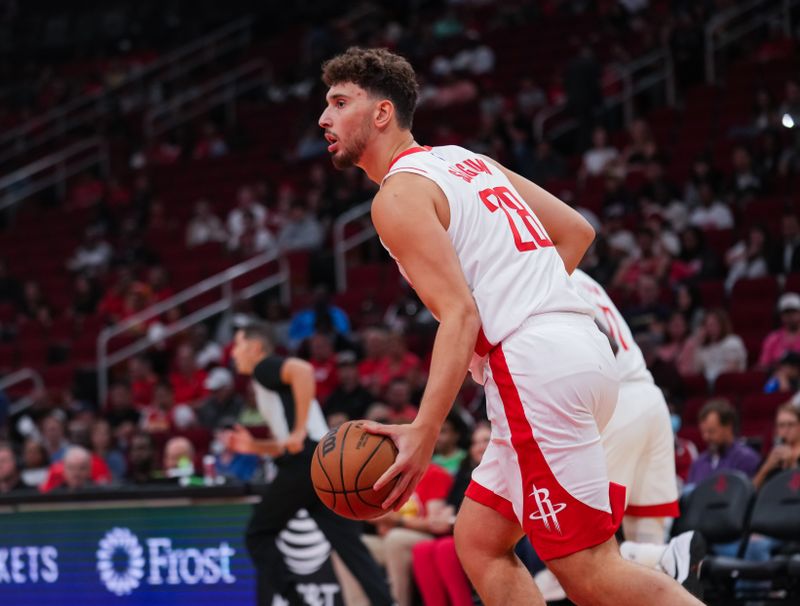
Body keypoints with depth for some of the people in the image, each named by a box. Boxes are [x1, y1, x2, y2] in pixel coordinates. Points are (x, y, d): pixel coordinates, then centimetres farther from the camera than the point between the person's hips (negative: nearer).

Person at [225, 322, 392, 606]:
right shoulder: (268, 380, 29)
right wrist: (254, 446, 21)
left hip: (305, 464, -9)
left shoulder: (265, 368, 2)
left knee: (258, 535, 5)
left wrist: (299, 430, -21)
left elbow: (303, 370, -22)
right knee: (349, 546, 2)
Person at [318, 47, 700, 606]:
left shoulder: (398, 196, -5)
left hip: (535, 368, -10)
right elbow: (576, 231, 22)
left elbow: (460, 314, -16)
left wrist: (422, 433, -22)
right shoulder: (469, 160, 22)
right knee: (478, 540, 15)